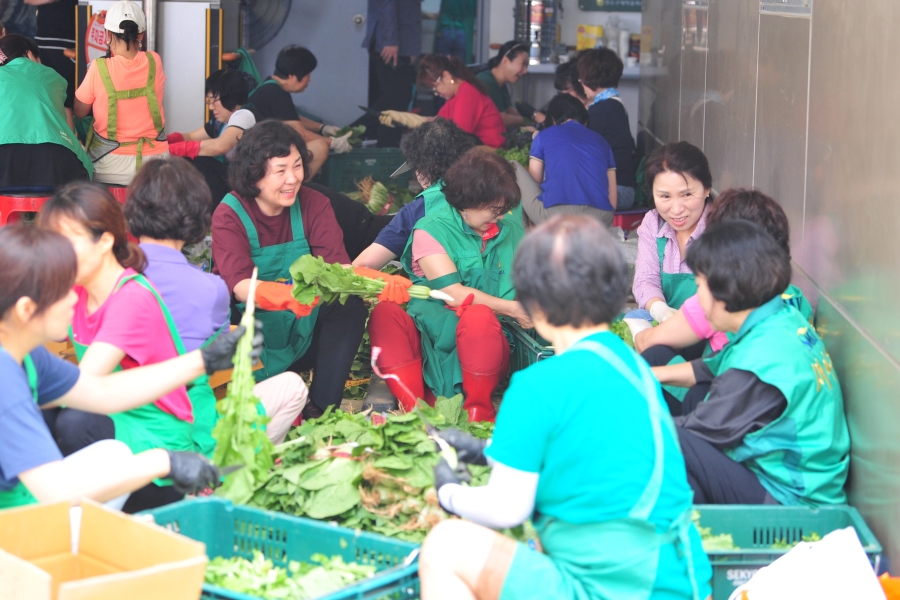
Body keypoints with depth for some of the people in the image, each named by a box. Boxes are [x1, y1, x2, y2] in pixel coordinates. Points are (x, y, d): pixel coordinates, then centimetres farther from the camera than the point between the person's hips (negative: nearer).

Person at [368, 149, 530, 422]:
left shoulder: (511, 234, 15)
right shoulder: (431, 229, 0)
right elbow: (451, 292, -10)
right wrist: (511, 309, -10)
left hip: (484, 347, 2)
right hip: (429, 341, -1)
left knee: (478, 316, -34)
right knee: (385, 312, -31)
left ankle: (478, 408, -16)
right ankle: (413, 407, -34)